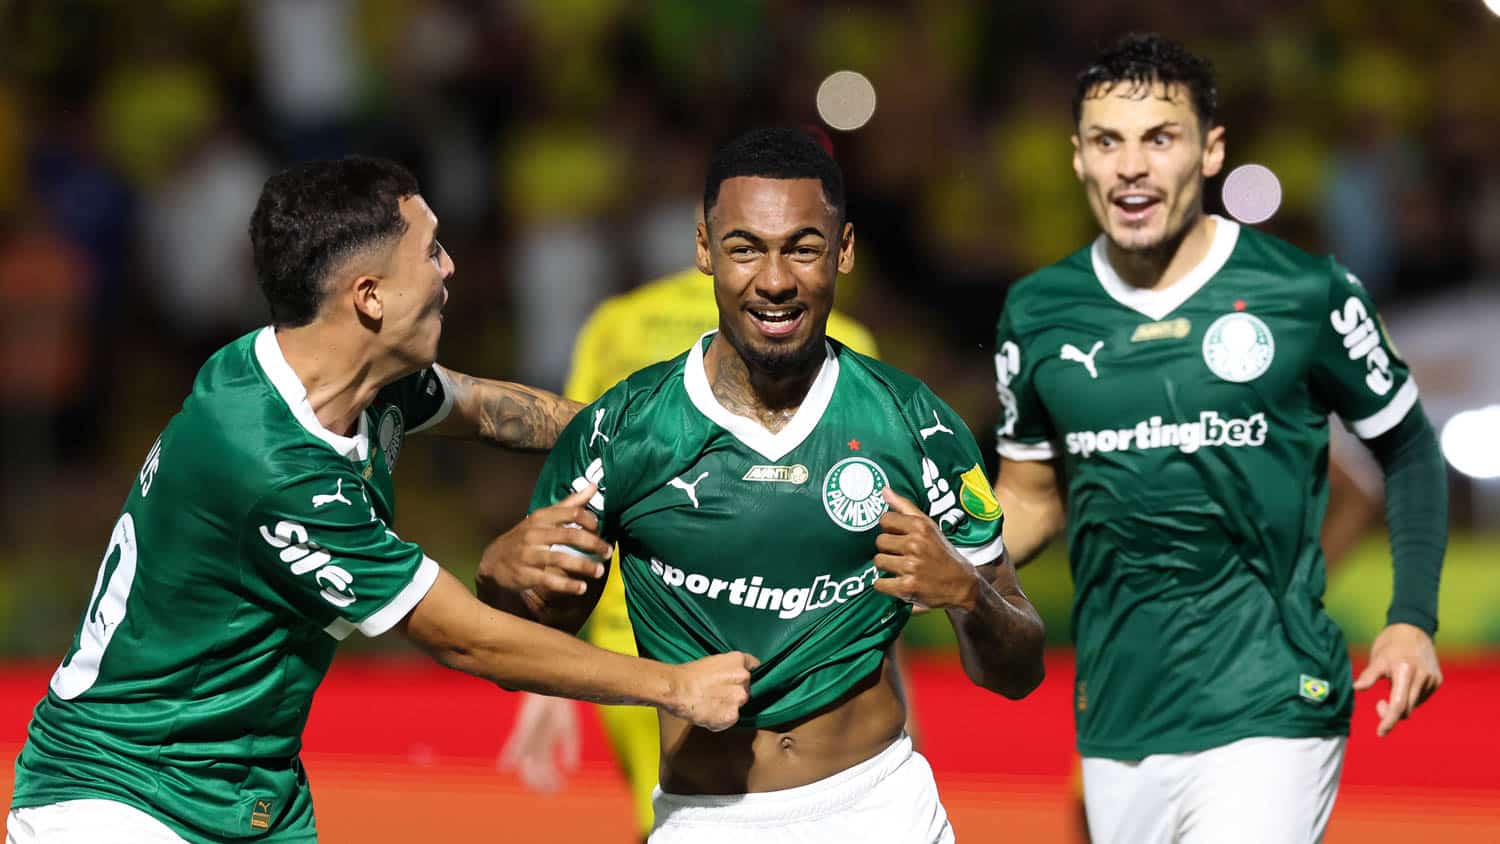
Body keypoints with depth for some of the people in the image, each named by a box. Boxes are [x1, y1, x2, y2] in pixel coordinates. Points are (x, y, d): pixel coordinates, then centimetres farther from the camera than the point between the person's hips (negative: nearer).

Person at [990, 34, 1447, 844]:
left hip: (1267, 715, -4)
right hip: (1116, 720, 4)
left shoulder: (1306, 294, -5)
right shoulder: (1037, 314, 5)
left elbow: (1406, 448, 8)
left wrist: (1413, 619, -4)